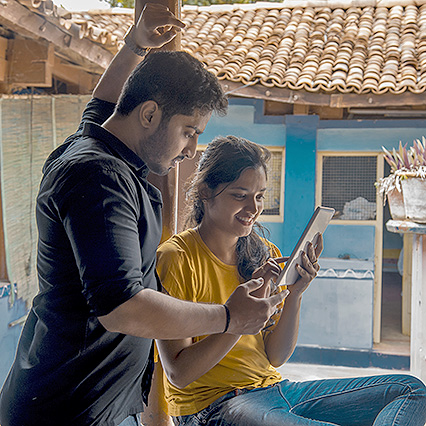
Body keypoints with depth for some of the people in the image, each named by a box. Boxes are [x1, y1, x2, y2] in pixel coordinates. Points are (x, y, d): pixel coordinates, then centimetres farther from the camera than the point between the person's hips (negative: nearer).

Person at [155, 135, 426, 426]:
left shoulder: (266, 254, 9)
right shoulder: (175, 258, -11)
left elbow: (276, 357, 5)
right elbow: (179, 374, -17)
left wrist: (295, 295, -11)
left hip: (274, 390, 8)